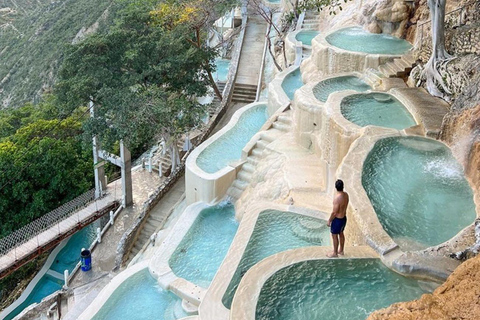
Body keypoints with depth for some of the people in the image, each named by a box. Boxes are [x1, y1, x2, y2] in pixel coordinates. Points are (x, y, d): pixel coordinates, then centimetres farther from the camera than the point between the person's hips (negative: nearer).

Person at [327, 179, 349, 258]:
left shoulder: (337, 198, -31)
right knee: (341, 234, 24)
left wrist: (329, 221, -13)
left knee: (334, 236, 11)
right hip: (344, 218, 8)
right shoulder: (346, 194, -6)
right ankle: (341, 250, 40)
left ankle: (335, 253, 25)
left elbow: (334, 212, -26)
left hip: (337, 219, -8)